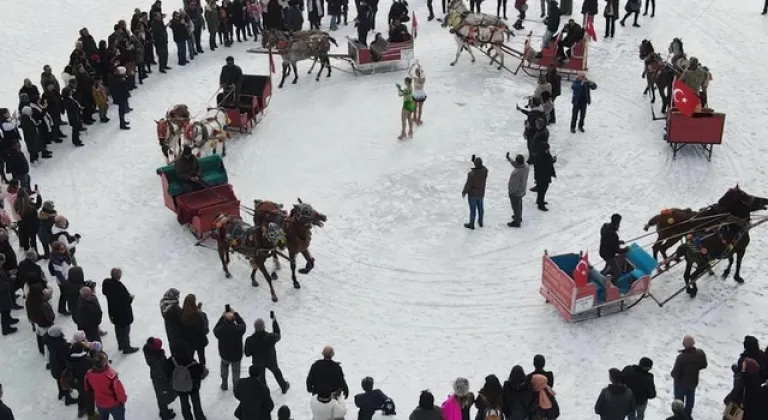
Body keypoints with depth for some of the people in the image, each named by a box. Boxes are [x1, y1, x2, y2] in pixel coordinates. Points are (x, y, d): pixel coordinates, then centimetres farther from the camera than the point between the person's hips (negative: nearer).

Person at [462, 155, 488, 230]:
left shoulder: (471, 174, -32)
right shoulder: (485, 171, -18)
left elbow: (468, 185, -22)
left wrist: (464, 192, -5)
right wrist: (474, 160, 7)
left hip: (472, 194, -5)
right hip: (481, 193, 5)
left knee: (472, 209, 11)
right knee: (480, 207, 23)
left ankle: (471, 224, 29)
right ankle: (480, 222, 41)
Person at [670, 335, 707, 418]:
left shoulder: (681, 357, -37)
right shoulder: (700, 353, -22)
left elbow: (675, 373, -27)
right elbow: (704, 365, -3)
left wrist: (672, 374, -5)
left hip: (681, 383, -5)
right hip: (693, 382, 5)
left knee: (679, 400, 20)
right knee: (690, 399, 29)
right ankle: (687, 415, 47)